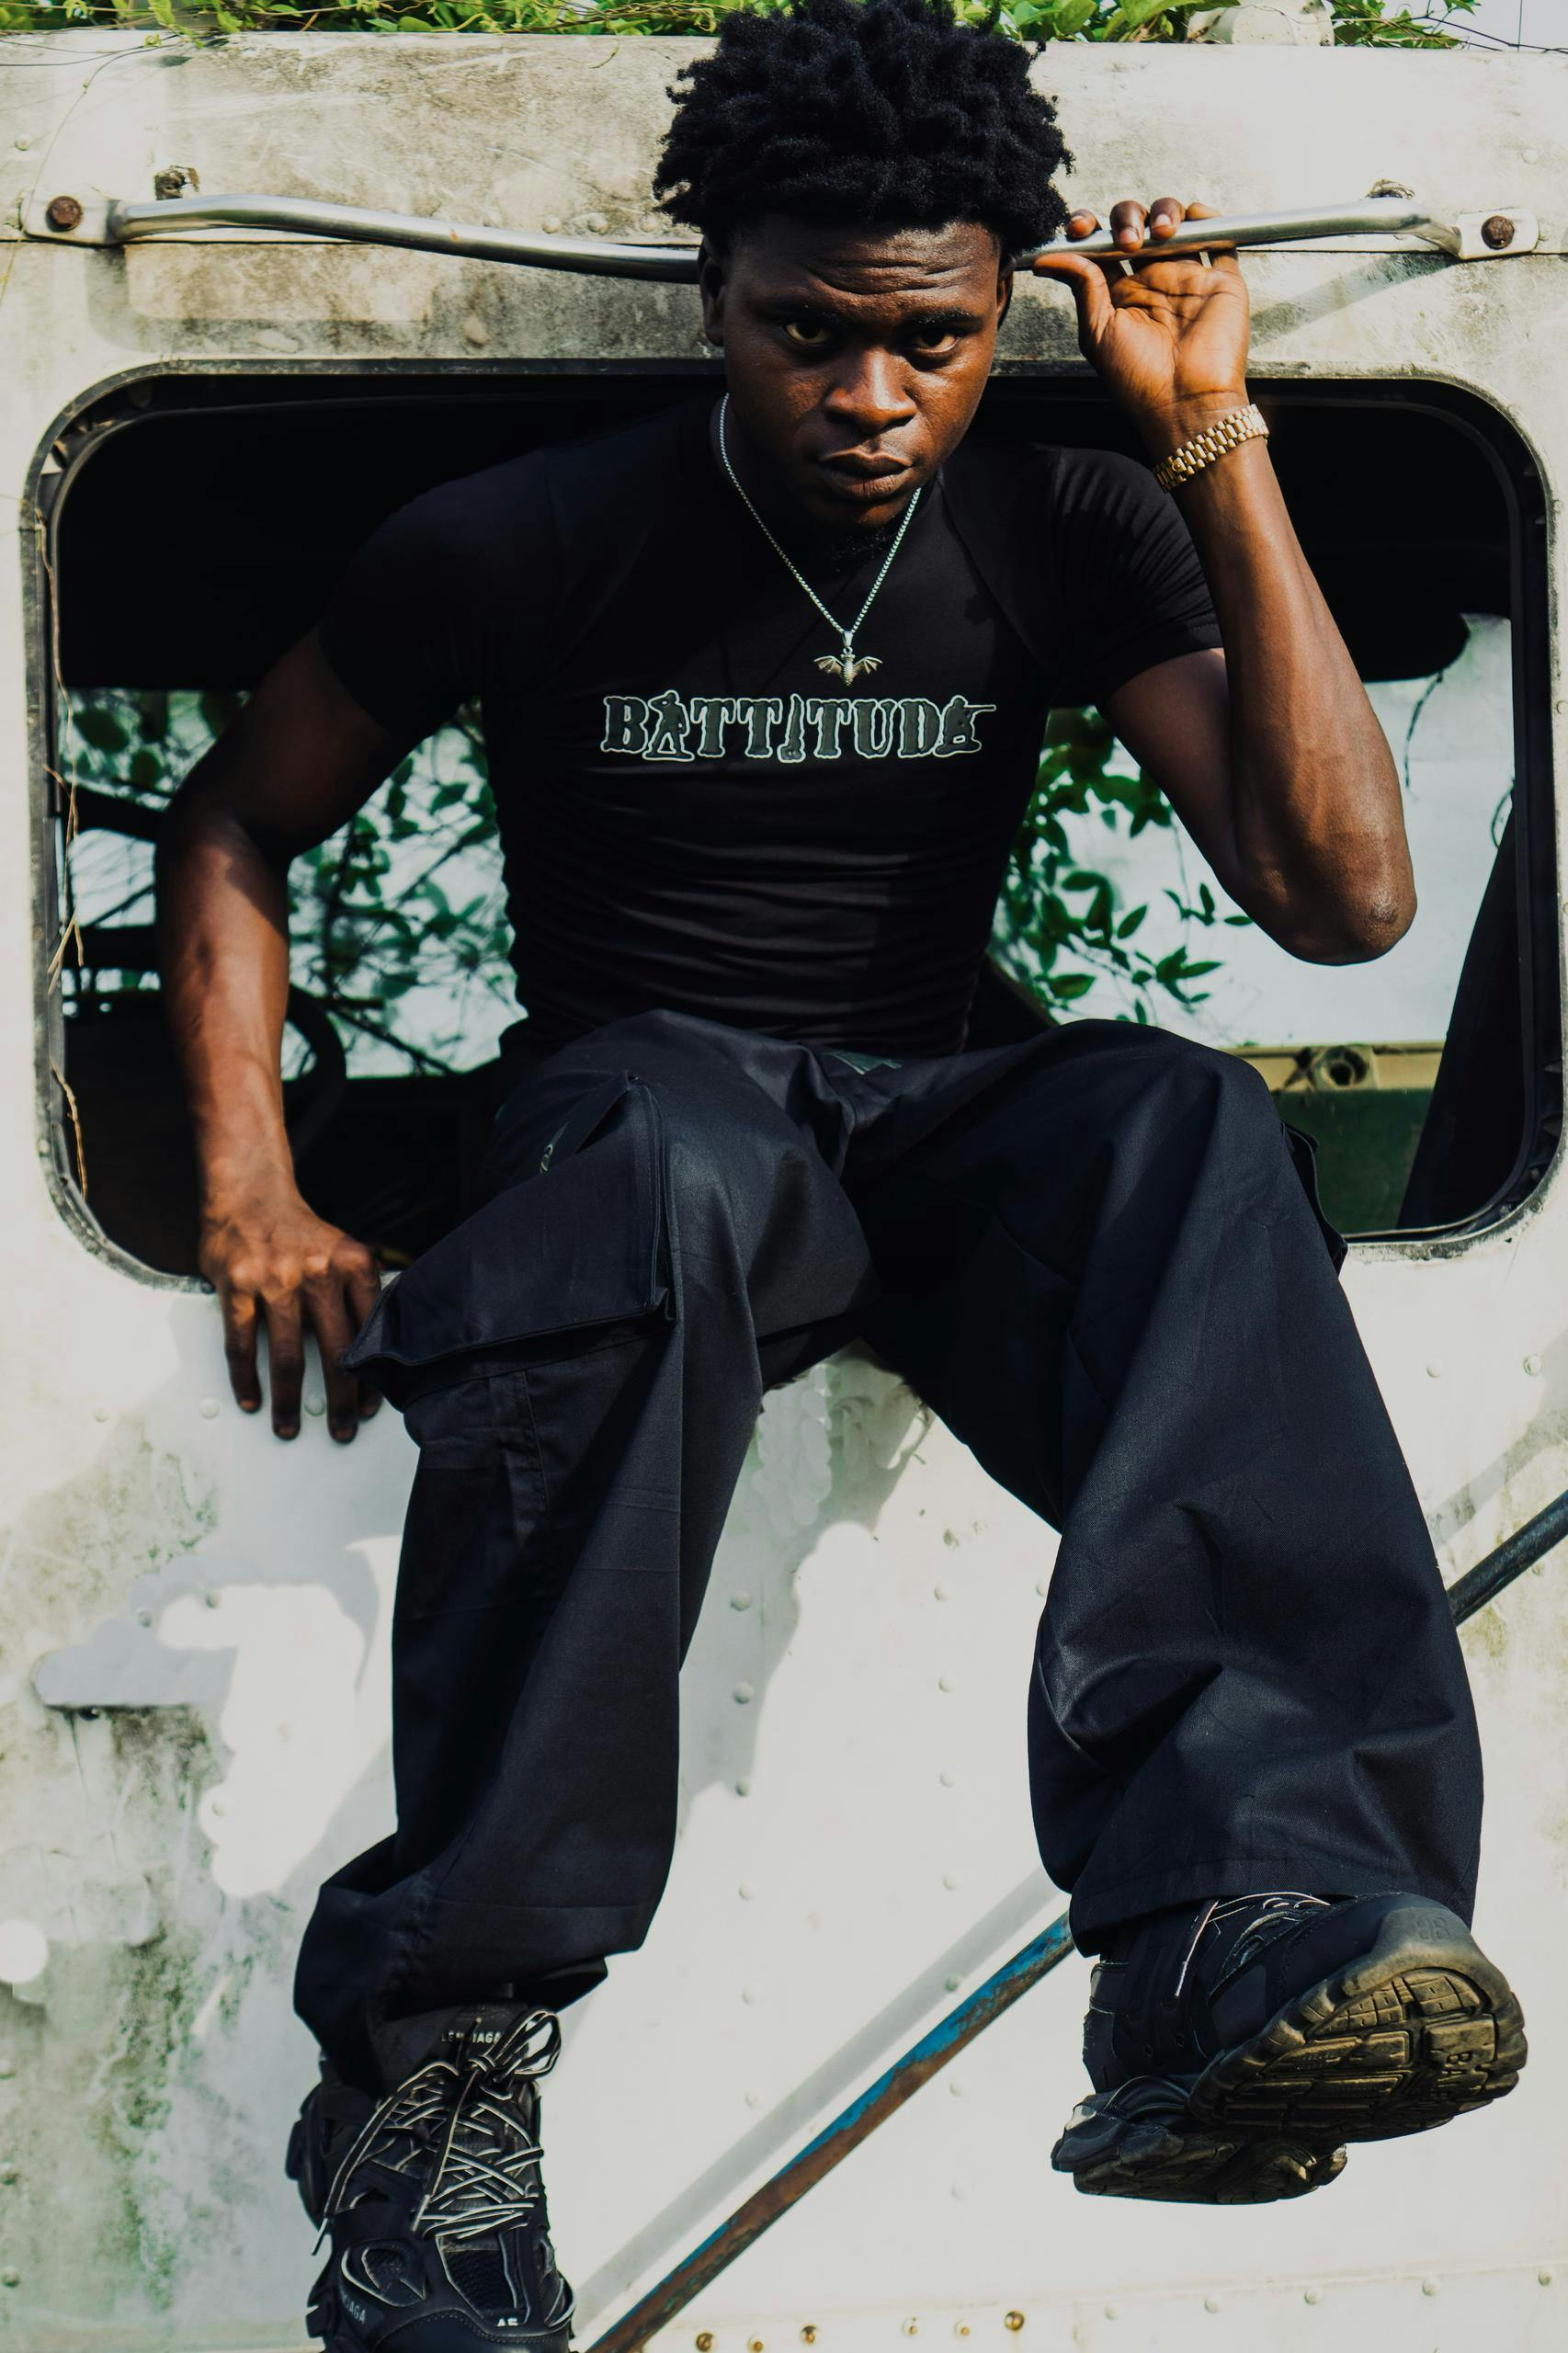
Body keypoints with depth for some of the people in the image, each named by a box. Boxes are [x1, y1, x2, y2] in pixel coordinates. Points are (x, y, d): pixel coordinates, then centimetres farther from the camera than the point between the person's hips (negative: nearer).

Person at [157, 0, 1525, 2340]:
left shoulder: (1070, 535, 4)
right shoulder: (527, 544, -1)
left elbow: (1343, 893, -7)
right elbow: (233, 828, 12)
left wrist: (1218, 443, -8)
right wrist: (249, 1190, -4)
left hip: (937, 1134, 2)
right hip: (640, 1099, -2)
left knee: (1183, 1121, -35)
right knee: (671, 1166, -42)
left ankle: (1242, 1933, -59)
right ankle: (437, 2046, -46)